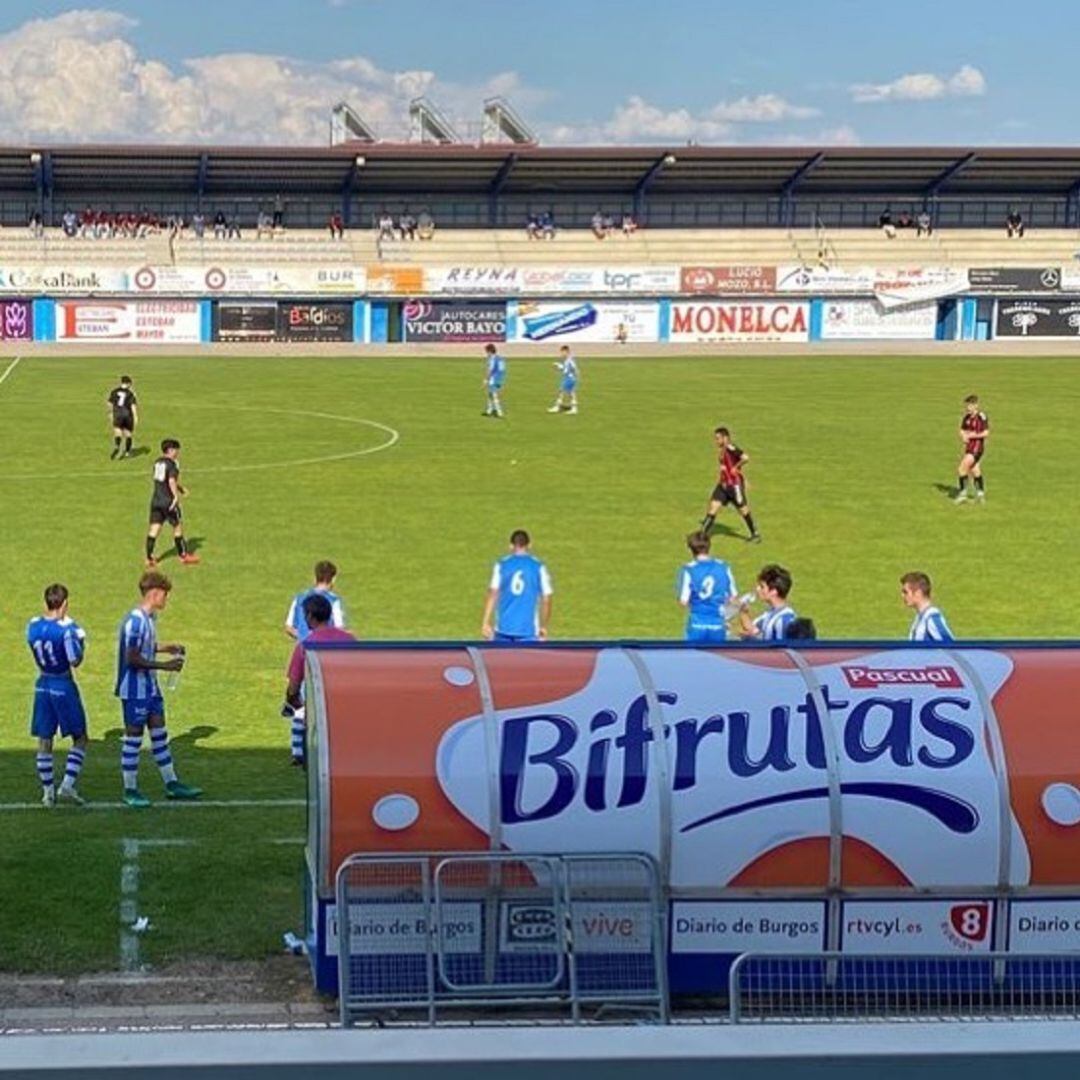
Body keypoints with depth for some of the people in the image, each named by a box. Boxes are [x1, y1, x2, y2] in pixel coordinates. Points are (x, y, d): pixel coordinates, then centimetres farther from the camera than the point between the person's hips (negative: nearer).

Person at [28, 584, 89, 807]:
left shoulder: (32, 626, -1)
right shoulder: (66, 629, -18)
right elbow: (75, 661, -17)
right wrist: (81, 643, 1)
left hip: (42, 685, 5)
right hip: (64, 686, -5)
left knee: (44, 740, 10)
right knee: (79, 738, 7)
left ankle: (47, 791, 13)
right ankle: (68, 784, -4)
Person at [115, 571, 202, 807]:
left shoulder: (150, 617, 8)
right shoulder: (136, 620, -22)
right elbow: (132, 659, -25)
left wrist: (164, 648, 9)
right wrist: (165, 665, -22)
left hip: (150, 687, 10)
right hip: (135, 690, -10)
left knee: (159, 733, 13)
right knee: (133, 737, 1)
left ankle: (172, 784, 20)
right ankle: (130, 790, 11)